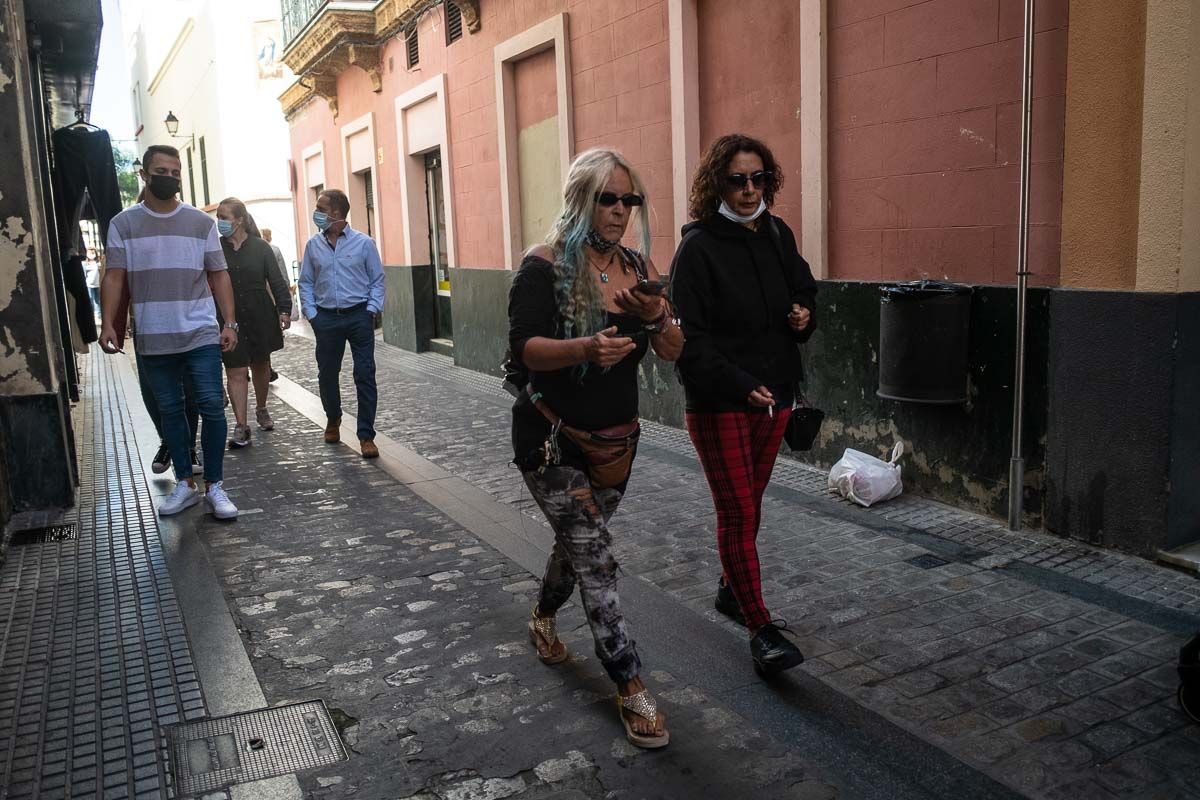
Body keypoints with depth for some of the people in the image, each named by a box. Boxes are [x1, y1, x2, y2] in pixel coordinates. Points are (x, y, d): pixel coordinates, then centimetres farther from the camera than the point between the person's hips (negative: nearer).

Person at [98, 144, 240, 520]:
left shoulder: (201, 222, 5)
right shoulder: (124, 223, 4)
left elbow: (219, 275, 5)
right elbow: (114, 278, 1)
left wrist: (230, 322, -3)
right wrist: (108, 324, -10)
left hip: (201, 334, -1)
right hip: (153, 339, 1)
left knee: (212, 407, -6)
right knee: (170, 411, 9)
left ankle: (214, 486, 4)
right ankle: (185, 483, 20)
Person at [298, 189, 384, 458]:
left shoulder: (364, 243, -1)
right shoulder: (313, 246, 7)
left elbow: (377, 281, 3)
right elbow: (306, 283, 11)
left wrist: (370, 311, -7)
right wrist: (312, 314, 1)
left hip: (359, 317, -3)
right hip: (327, 318, 3)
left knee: (365, 376, -4)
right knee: (327, 374, 12)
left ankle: (366, 436, 1)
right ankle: (333, 419, 38)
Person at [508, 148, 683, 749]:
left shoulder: (638, 268, 4)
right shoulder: (545, 266, -13)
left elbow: (673, 353, 0)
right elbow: (523, 347, -22)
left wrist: (656, 317, -22)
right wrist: (586, 348, -39)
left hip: (616, 441, 6)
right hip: (553, 440, -6)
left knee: (577, 541, 21)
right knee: (595, 559, -8)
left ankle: (543, 619, 49)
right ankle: (631, 689, 0)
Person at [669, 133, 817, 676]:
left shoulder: (778, 235, 7)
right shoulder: (699, 247, -12)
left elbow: (803, 289, 22)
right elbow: (691, 337, -16)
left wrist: (804, 314, -3)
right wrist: (740, 386, -25)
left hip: (774, 394, 7)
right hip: (719, 403, -6)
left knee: (749, 503, 18)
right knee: (737, 511, -5)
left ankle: (731, 590, 38)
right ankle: (761, 630, 2)